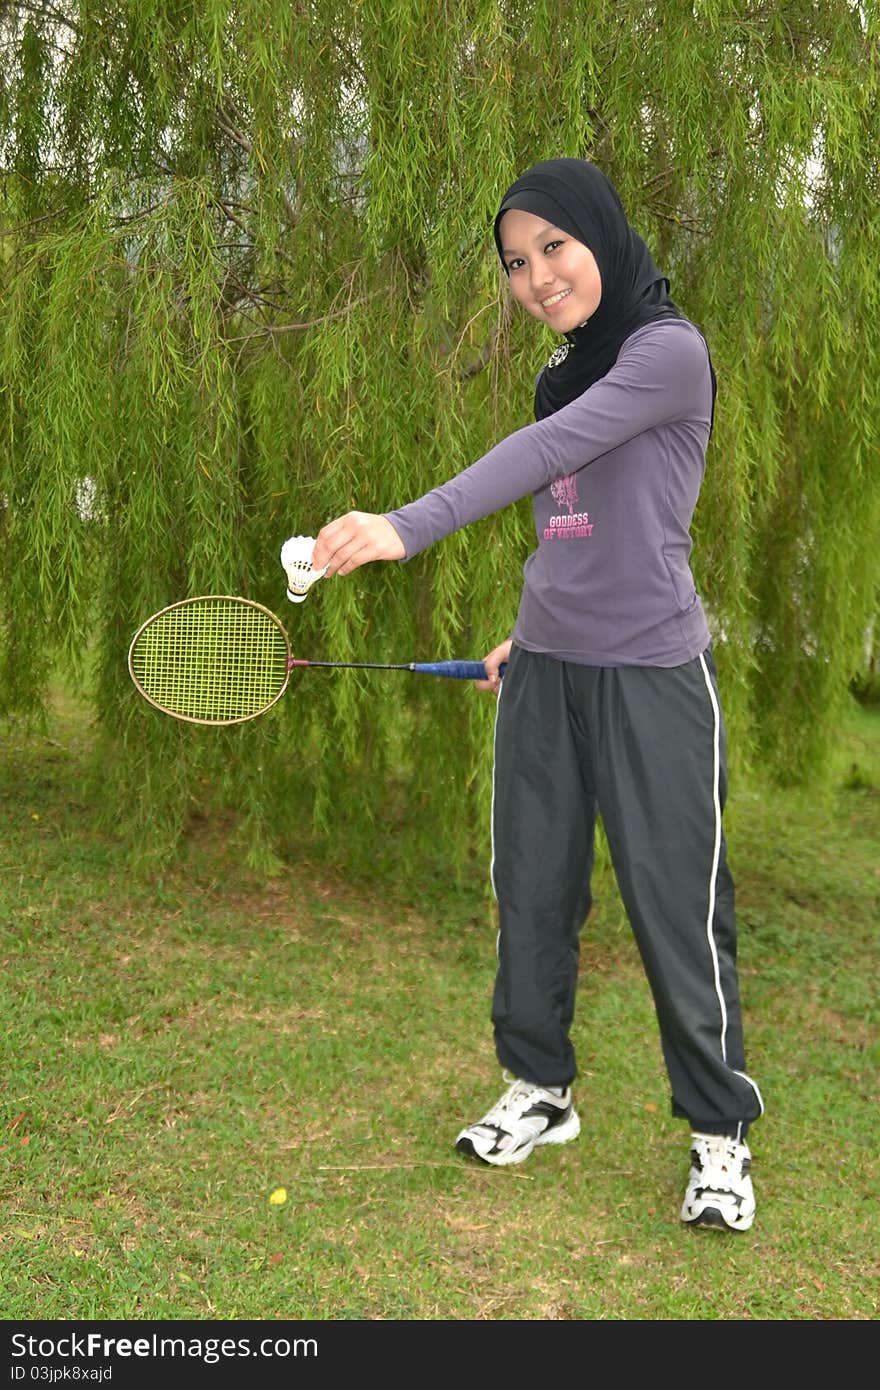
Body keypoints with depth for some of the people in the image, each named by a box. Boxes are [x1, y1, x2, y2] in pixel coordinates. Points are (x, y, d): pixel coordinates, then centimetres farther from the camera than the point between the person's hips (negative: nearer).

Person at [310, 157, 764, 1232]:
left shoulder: (670, 350, -11)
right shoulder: (564, 374, 14)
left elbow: (549, 453, -26)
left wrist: (409, 526, -36)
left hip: (651, 674, -7)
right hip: (544, 671, 7)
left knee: (677, 903, -2)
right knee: (531, 889, 12)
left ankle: (719, 1134, 16)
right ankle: (540, 1092, 29)